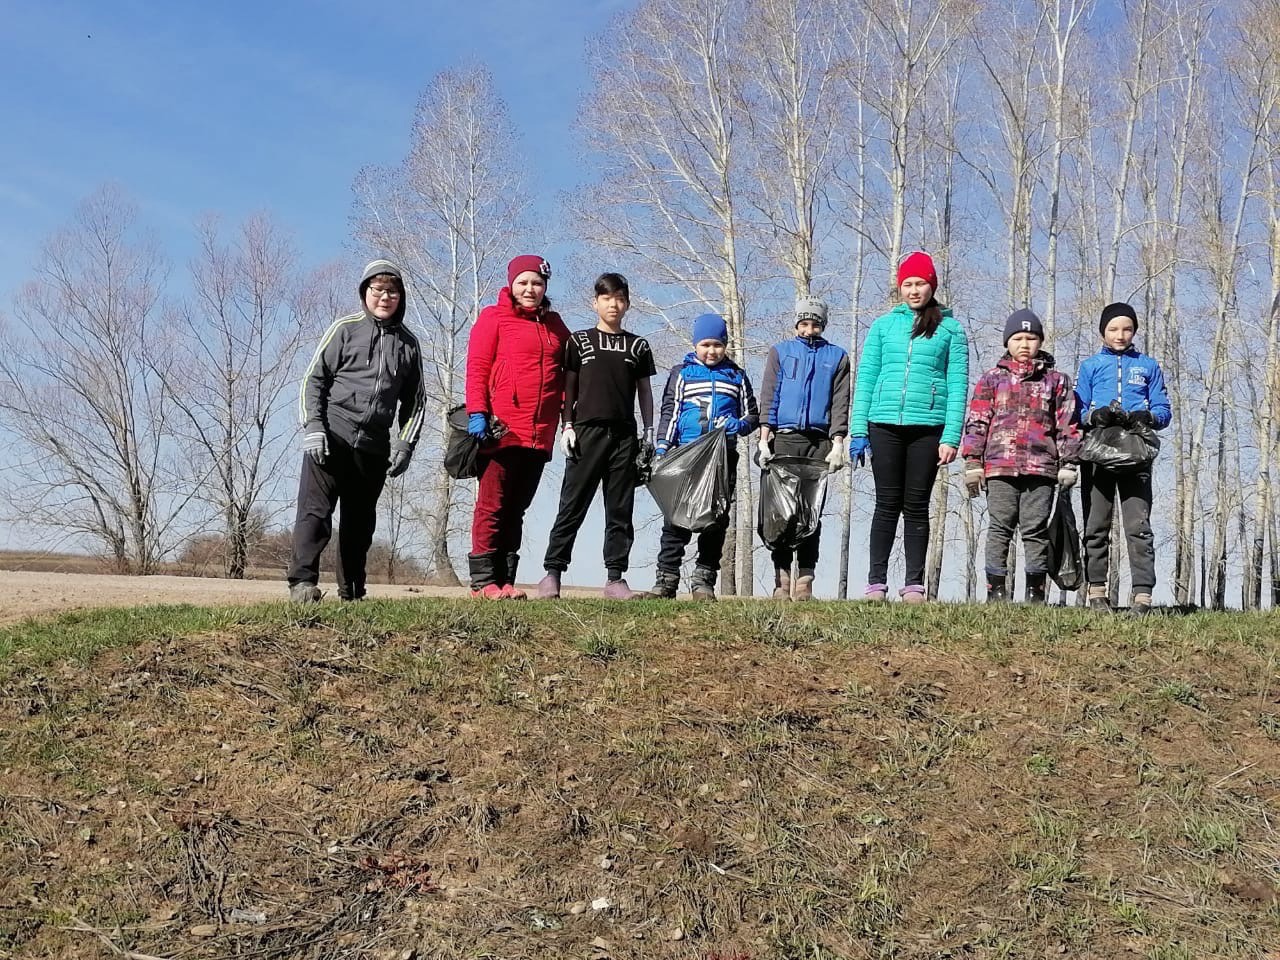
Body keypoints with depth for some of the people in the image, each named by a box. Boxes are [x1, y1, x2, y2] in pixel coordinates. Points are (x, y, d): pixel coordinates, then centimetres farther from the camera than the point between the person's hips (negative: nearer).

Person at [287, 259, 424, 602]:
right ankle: (302, 582, -15)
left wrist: (405, 444, 7)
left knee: (360, 520, 9)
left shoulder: (408, 343, 13)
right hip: (332, 435, -4)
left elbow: (413, 401, 18)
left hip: (374, 445, 4)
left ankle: (352, 591, 16)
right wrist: (312, 426, -9)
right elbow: (313, 378, 2)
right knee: (315, 509, -12)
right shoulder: (345, 328, 4)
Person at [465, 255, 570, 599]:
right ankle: (483, 581, -1)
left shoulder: (555, 325, 19)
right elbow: (477, 367, -3)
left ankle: (505, 580, 10)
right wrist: (477, 413, -13)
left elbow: (566, 374, 19)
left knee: (516, 510, 8)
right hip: (501, 431, -5)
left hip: (540, 435, 5)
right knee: (492, 507, -4)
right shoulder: (494, 318, 4)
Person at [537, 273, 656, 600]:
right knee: (572, 505, -5)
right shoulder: (579, 340, 10)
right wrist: (567, 426, -3)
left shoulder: (638, 345, 16)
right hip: (587, 430, -2)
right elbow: (569, 386, 7)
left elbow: (645, 390, 17)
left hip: (625, 435, 2)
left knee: (620, 510, 2)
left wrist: (649, 432, 9)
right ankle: (552, 572, -3)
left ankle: (615, 578, 5)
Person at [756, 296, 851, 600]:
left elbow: (840, 403, 8)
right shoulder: (780, 352, 15)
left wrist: (838, 444, -3)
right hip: (784, 438, 0)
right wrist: (764, 440, -2)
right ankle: (782, 578, -3)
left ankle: (805, 580, -2)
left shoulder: (837, 357, 15)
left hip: (820, 441, 0)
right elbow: (768, 397, 8)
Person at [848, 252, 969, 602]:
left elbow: (957, 385, 3)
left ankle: (914, 585, 8)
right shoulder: (883, 326, 11)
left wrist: (951, 437, -6)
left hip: (927, 427, -1)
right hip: (885, 425, 1)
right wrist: (858, 430, 1)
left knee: (916, 505, 3)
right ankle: (876, 582, 6)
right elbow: (865, 379, 9)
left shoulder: (950, 329, 7)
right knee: (887, 504, 2)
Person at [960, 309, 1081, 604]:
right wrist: (972, 461, 0)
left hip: (1041, 467, 0)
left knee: (1036, 529, 0)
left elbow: (1067, 424, 12)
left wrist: (1068, 463, 4)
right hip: (1000, 466, 0)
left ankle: (1036, 590, 6)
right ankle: (996, 588, 0)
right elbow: (976, 421, 8)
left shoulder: (1056, 380, 15)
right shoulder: (992, 378, 14)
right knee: (1000, 528, -2)